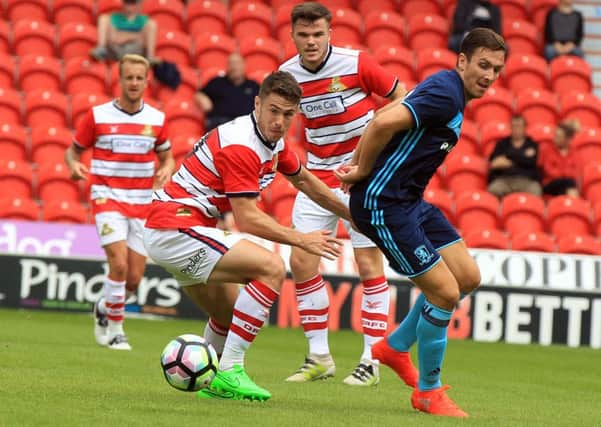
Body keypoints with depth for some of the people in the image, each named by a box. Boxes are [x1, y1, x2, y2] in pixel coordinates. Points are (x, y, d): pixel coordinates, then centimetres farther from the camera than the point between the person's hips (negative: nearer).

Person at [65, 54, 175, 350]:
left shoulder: (156, 119, 5)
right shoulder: (98, 116, -3)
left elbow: (166, 157, 17)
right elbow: (73, 151, 6)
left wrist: (166, 171, -7)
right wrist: (74, 165, -17)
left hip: (143, 204, 3)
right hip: (108, 198, -3)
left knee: (134, 278, 2)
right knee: (119, 264, -20)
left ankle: (104, 309, 32)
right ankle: (114, 329, -4)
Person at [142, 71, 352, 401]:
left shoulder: (273, 142, 9)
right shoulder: (241, 145, -21)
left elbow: (303, 180, 28)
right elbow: (248, 219, -21)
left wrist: (351, 214, 31)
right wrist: (301, 239, -14)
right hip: (177, 228, -11)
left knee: (231, 318, 23)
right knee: (271, 268, -20)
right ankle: (229, 371, -20)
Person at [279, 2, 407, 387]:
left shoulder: (356, 64, -14)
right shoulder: (287, 74, -3)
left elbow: (399, 95, -3)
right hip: (318, 178, 4)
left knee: (369, 264, -5)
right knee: (301, 260, -2)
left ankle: (371, 362, 2)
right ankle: (319, 357, 9)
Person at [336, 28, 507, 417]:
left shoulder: (448, 90, 12)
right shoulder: (446, 93, -20)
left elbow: (383, 115, 21)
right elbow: (385, 123, -32)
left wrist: (358, 164, 13)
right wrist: (363, 170, -16)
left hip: (409, 200, 10)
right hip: (383, 205, -10)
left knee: (468, 277, 11)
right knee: (445, 292, -8)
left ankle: (396, 345, 27)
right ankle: (429, 391, 9)